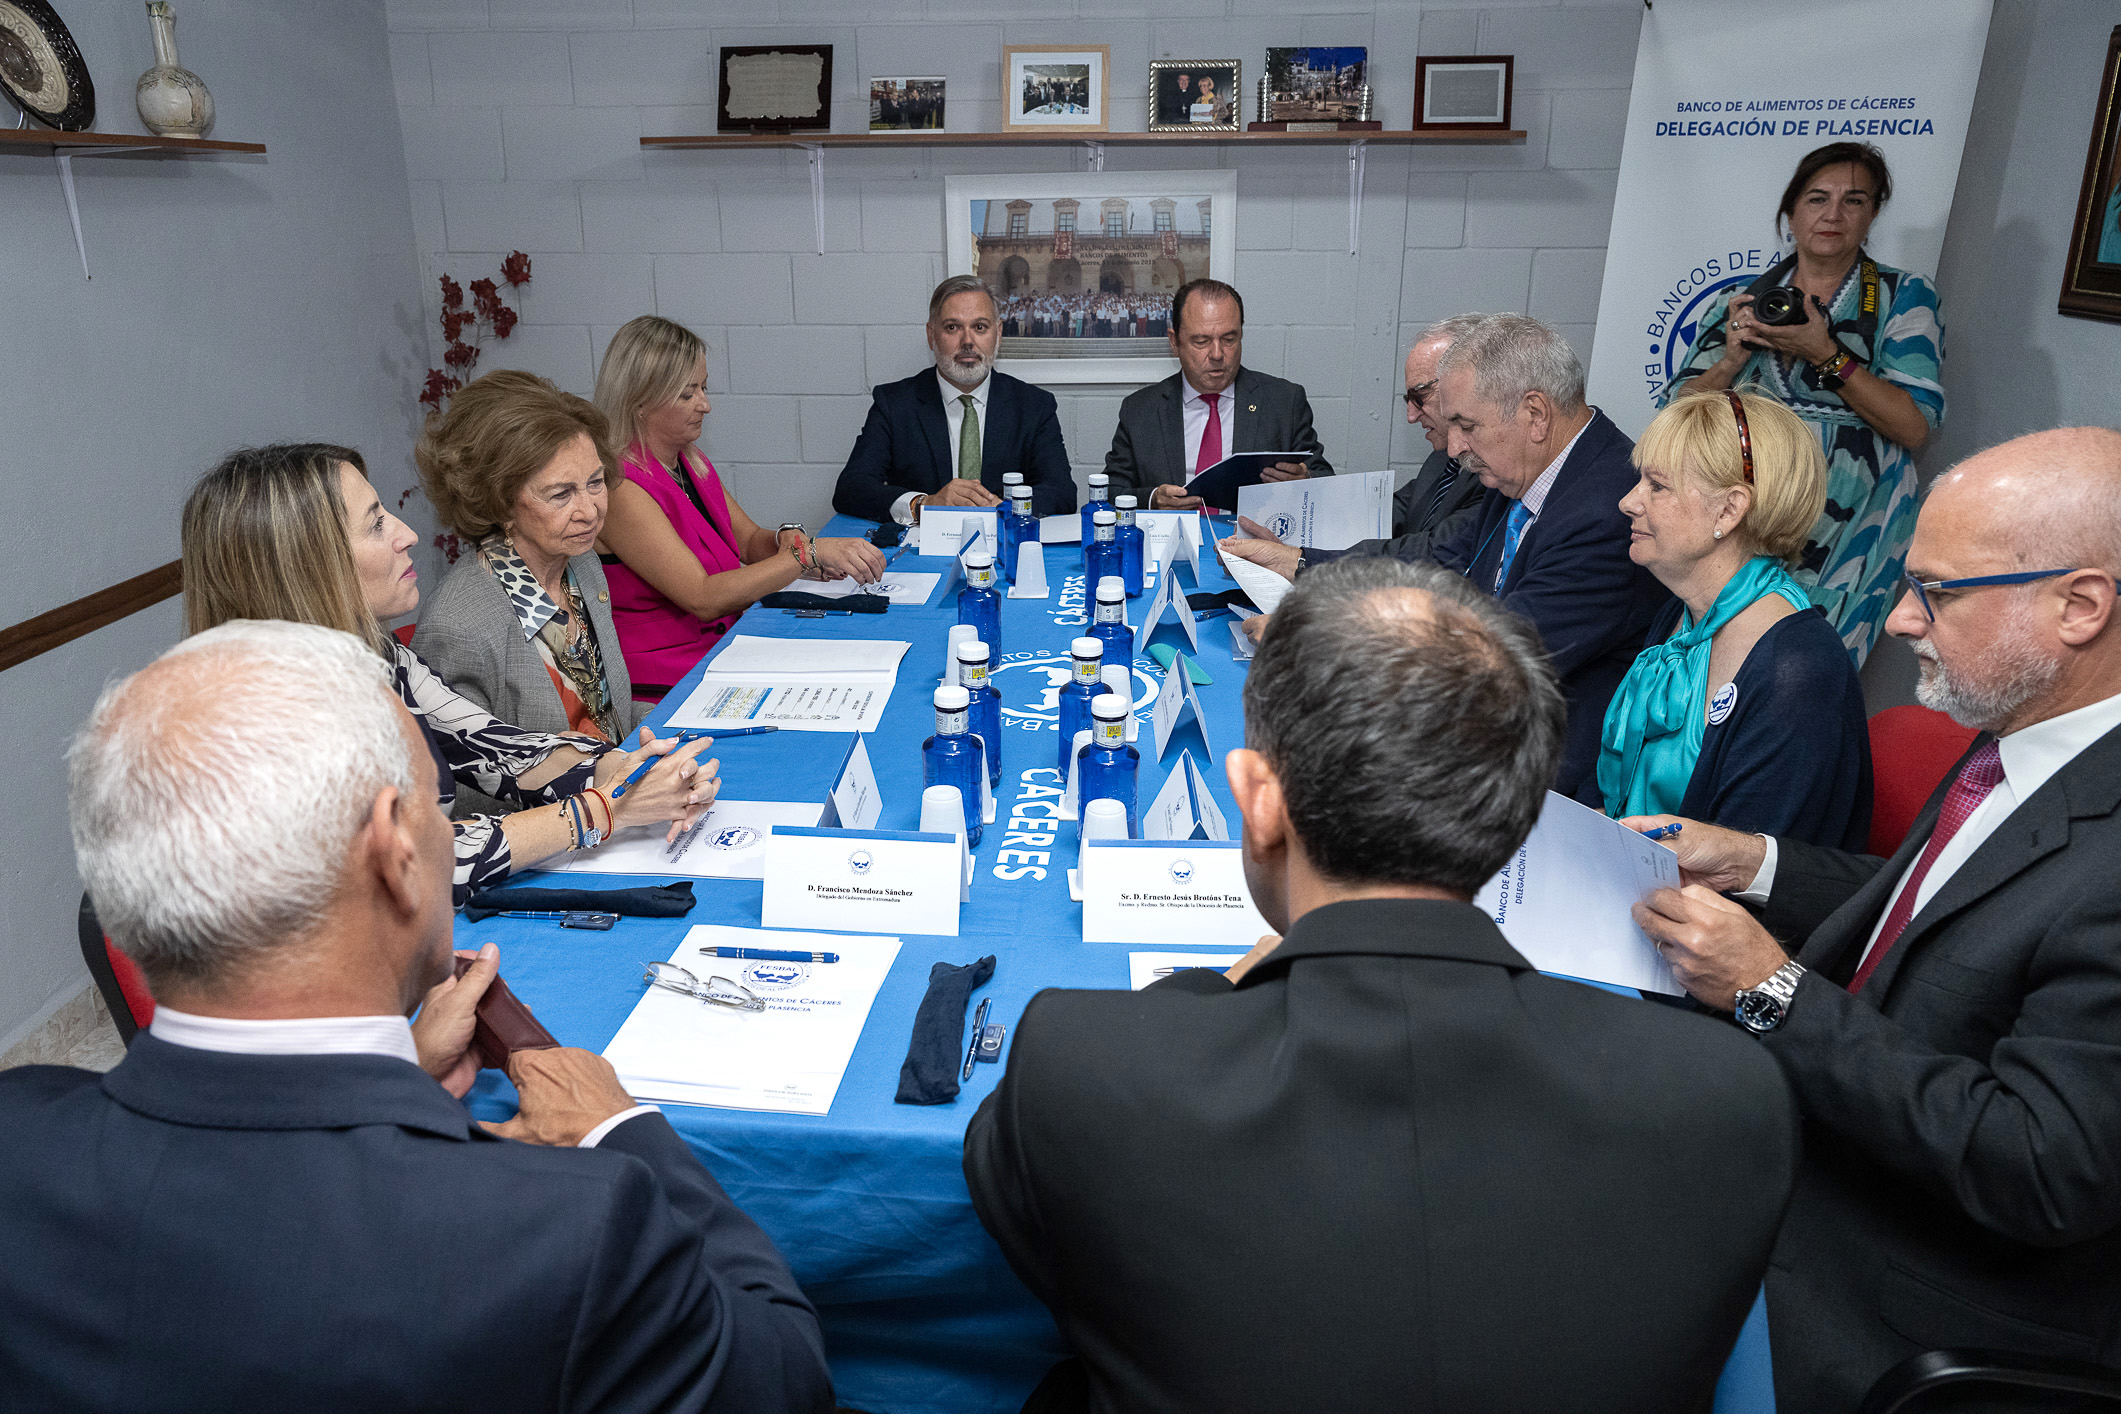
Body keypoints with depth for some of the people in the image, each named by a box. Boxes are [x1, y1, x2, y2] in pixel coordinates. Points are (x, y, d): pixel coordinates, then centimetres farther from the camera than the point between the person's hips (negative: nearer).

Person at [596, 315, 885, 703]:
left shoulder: (691, 461, 11)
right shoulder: (619, 486, -17)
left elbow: (750, 540, 15)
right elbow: (703, 599, -22)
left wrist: (787, 539, -8)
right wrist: (807, 553, -23)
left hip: (723, 648, 8)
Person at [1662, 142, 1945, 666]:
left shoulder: (1905, 298, 5)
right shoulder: (1741, 303, 12)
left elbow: (1915, 427, -6)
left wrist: (1826, 355, -13)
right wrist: (1731, 361, -9)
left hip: (1842, 543, -2)